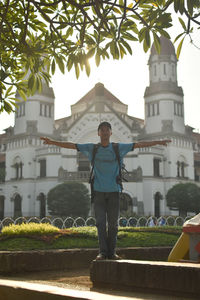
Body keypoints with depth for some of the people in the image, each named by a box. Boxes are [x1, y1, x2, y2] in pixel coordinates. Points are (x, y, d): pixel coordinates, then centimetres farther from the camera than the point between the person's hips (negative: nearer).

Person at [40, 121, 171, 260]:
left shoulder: (119, 148, 6)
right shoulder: (92, 148, 6)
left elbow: (139, 144, 7)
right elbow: (72, 145, 6)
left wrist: (159, 142, 5)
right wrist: (53, 142, 1)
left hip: (114, 191, 0)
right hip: (99, 191, 0)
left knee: (113, 223, 2)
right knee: (101, 222, -4)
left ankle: (112, 252, 11)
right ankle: (102, 252, 1)